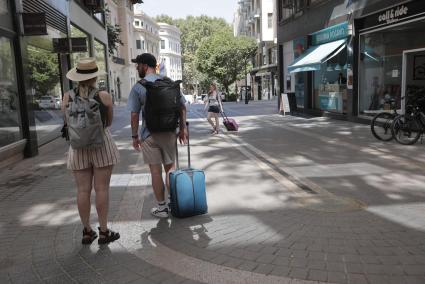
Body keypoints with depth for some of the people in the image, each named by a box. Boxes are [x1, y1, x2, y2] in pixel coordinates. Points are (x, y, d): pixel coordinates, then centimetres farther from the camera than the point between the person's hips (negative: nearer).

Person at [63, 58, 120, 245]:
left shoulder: (67, 97, -2)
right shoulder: (104, 96, -8)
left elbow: (68, 123, 10)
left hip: (78, 147, 3)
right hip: (102, 145, -2)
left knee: (83, 190, 7)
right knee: (102, 189, 3)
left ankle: (87, 232, 17)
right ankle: (103, 232, 10)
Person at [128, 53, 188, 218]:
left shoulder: (138, 87, -7)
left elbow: (134, 114, -8)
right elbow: (182, 106, 3)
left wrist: (135, 136, 1)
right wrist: (183, 128, 9)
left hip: (149, 135, -3)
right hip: (169, 132, 3)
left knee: (155, 171, 6)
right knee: (170, 168, 16)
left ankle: (162, 207, 14)